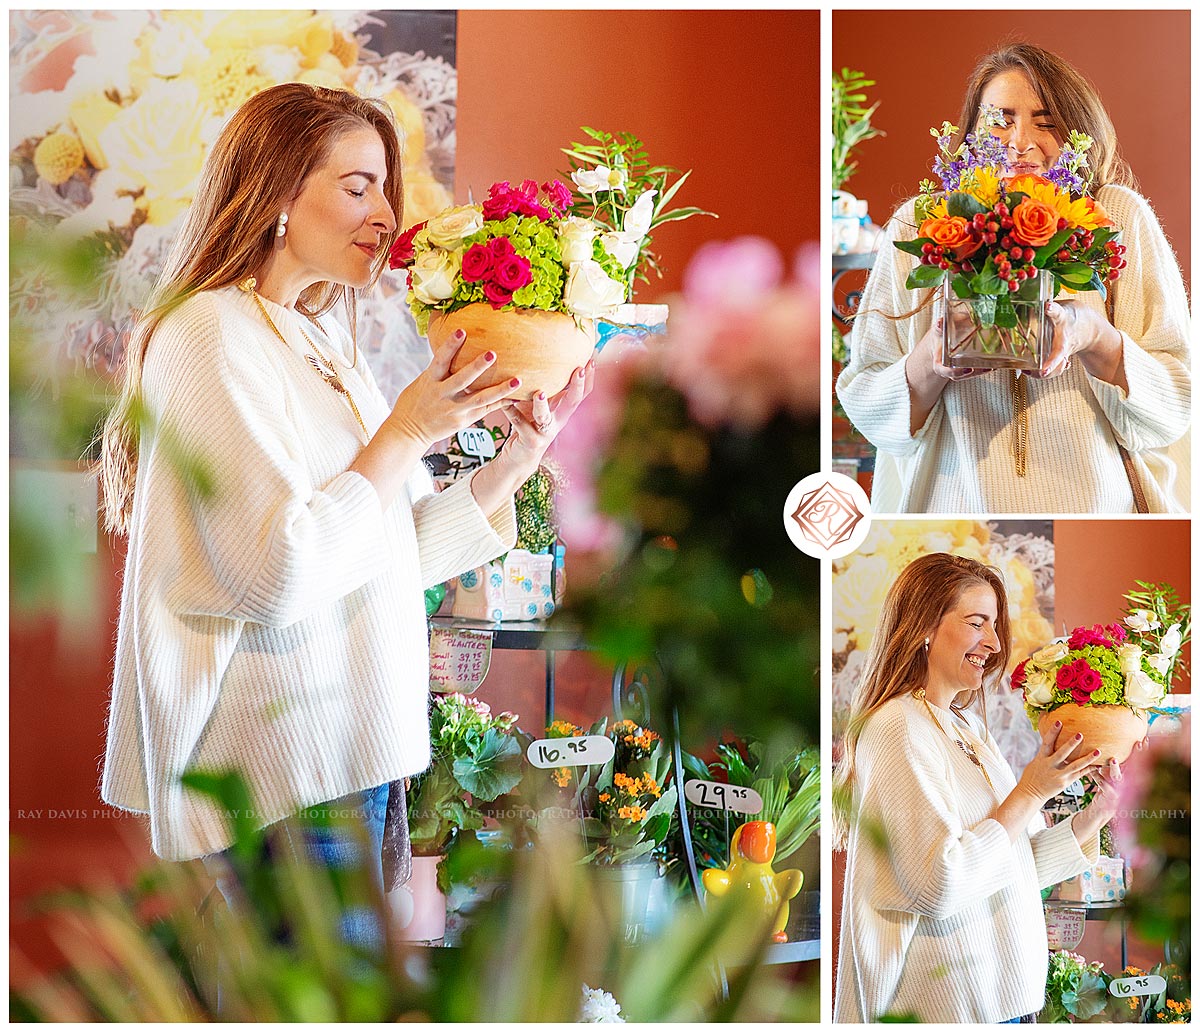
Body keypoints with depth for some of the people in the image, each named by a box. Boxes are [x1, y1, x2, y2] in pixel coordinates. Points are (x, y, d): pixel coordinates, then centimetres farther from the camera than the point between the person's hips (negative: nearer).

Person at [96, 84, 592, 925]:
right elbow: (279, 571, -22)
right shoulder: (213, 332, -12)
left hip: (357, 756, 9)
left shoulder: (327, 344, 17)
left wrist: (517, 458, 4)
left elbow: (403, 553, 16)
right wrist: (406, 434, -13)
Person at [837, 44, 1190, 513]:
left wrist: (1095, 335, -15)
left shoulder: (1120, 218, 5)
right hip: (959, 508, 1)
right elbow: (862, 406, 5)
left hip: (1101, 508, -1)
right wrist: (932, 359, -13)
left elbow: (1177, 405, 2)